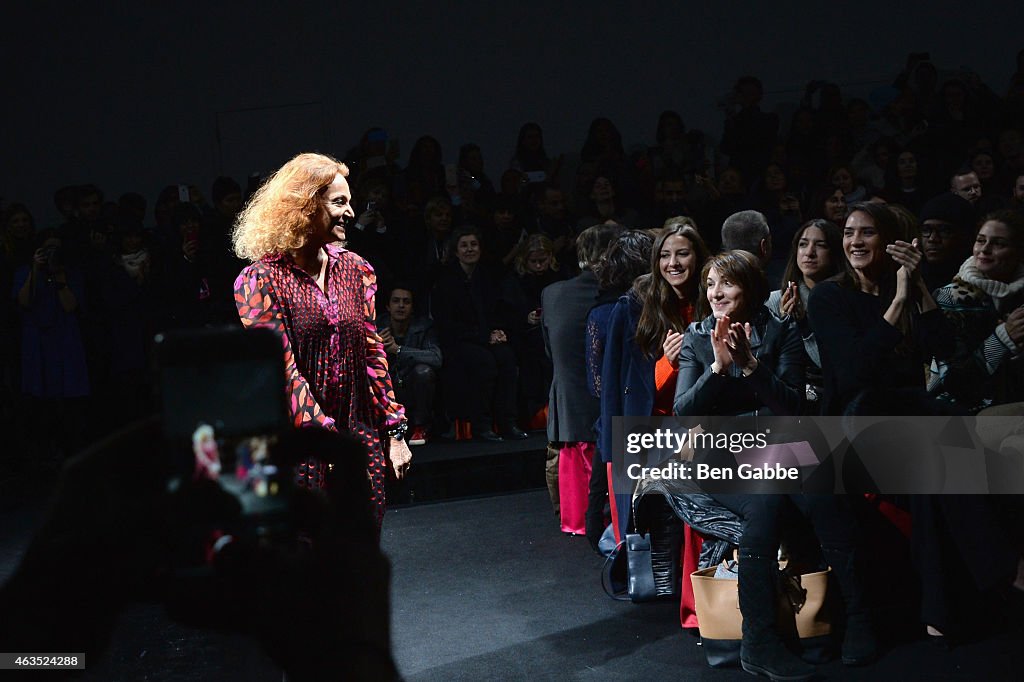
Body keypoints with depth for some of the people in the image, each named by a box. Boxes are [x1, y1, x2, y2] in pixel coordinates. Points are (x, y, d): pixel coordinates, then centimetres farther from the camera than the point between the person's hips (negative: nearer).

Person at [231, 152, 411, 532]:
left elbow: (373, 354, 9)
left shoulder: (354, 269, 8)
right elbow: (282, 371, -14)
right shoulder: (262, 280, -8)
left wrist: (395, 432, 4)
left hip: (362, 437, 5)